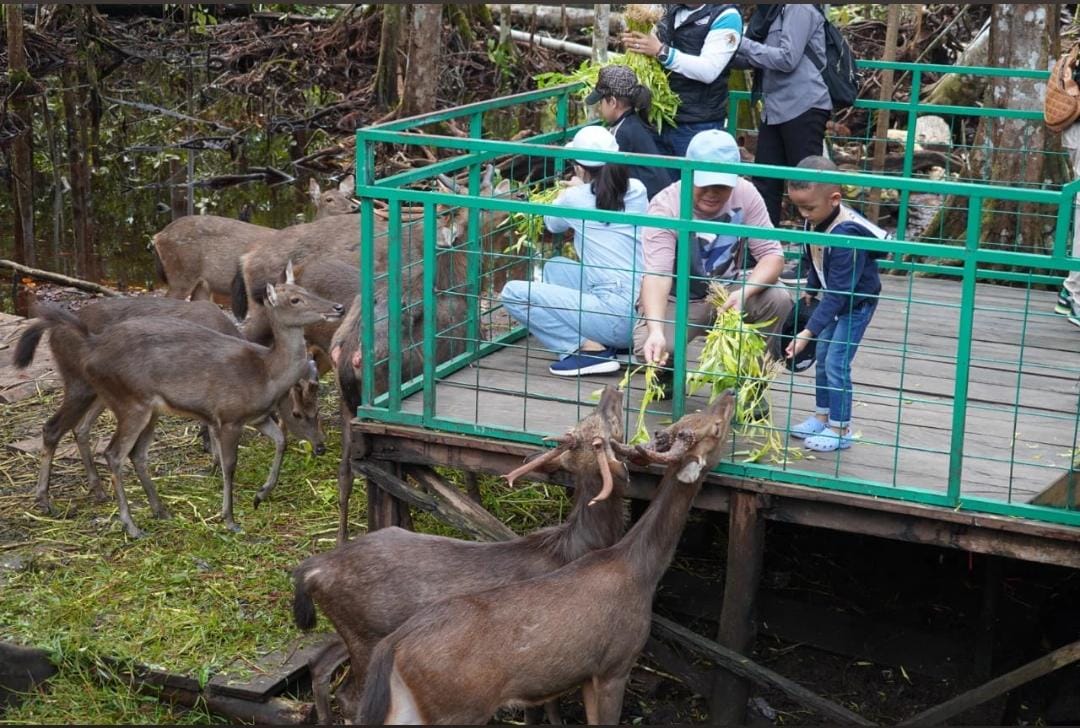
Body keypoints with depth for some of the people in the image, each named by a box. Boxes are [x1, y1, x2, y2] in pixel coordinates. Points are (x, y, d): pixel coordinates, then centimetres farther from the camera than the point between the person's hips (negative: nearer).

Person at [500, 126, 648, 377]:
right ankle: (605, 341, 12)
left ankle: (590, 348, -8)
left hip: (620, 316, -7)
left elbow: (552, 224, 21)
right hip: (647, 308, 7)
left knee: (513, 293, -3)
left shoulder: (576, 198, -4)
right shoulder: (636, 189, 8)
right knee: (554, 266, 26)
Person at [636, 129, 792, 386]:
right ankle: (669, 376, 8)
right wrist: (655, 330, -51)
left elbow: (772, 254, -15)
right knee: (651, 350, -32)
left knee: (778, 299, -26)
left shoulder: (745, 195, -13)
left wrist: (745, 292, -37)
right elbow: (657, 273, -34)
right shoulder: (665, 206, -23)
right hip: (675, 301, -3)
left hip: (726, 293, 3)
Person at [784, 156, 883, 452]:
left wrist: (809, 331, -38)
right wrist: (810, 291, 14)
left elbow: (838, 292, -36)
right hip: (835, 297, 9)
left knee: (836, 364, -8)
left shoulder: (846, 234, -36)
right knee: (822, 358, 15)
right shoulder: (817, 221, -13)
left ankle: (840, 430, 4)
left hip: (856, 303, -9)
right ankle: (822, 417, 29)